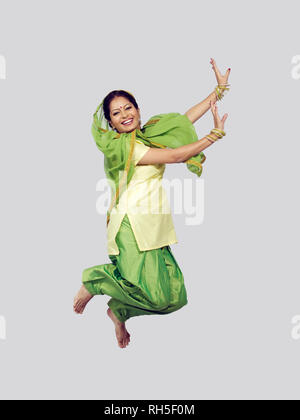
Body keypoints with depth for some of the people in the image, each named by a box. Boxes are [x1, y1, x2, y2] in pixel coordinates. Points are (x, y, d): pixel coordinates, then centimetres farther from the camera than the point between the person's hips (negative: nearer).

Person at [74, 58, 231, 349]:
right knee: (152, 294, -18)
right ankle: (93, 282, 5)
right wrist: (216, 133, -8)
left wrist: (220, 89, 16)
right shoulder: (122, 146, -9)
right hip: (132, 224, -8)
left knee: (172, 295, 1)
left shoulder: (147, 135, 16)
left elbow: (184, 120, 15)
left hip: (154, 226, 8)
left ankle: (119, 310, 24)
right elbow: (177, 155, -12)